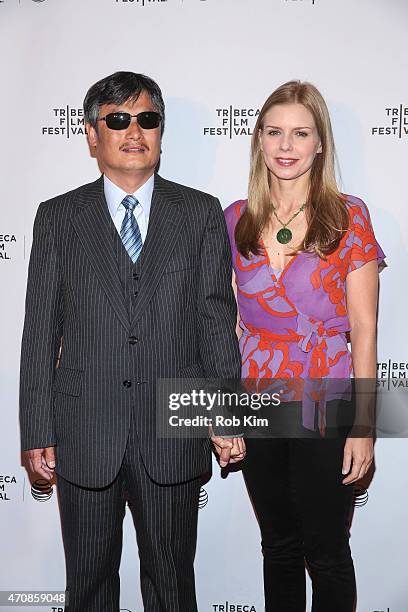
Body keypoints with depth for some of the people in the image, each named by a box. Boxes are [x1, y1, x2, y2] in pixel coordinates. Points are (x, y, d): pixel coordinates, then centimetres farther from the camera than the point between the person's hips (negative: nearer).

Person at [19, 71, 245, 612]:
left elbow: (217, 317, 1)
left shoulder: (201, 213, 4)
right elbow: (41, 330, 2)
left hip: (174, 431, 0)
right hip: (84, 432, 1)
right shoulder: (57, 217, 4)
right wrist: (37, 432, -1)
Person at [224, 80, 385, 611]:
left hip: (325, 406, -3)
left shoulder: (348, 217, -6)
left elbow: (364, 329, -7)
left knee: (327, 554, 10)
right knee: (278, 546, 18)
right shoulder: (236, 220, 3)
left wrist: (363, 426, -9)